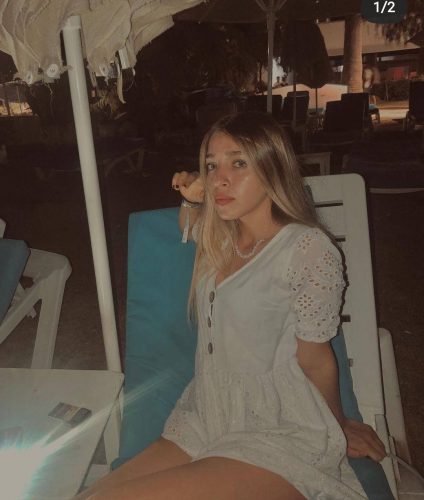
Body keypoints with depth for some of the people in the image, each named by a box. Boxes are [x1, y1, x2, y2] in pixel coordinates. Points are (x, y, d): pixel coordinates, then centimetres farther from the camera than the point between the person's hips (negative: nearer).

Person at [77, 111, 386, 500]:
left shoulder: (308, 248, -14)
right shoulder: (219, 239, 6)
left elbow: (314, 359, -5)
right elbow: (188, 223, 30)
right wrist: (193, 198, 9)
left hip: (280, 437, -5)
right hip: (203, 425, 6)